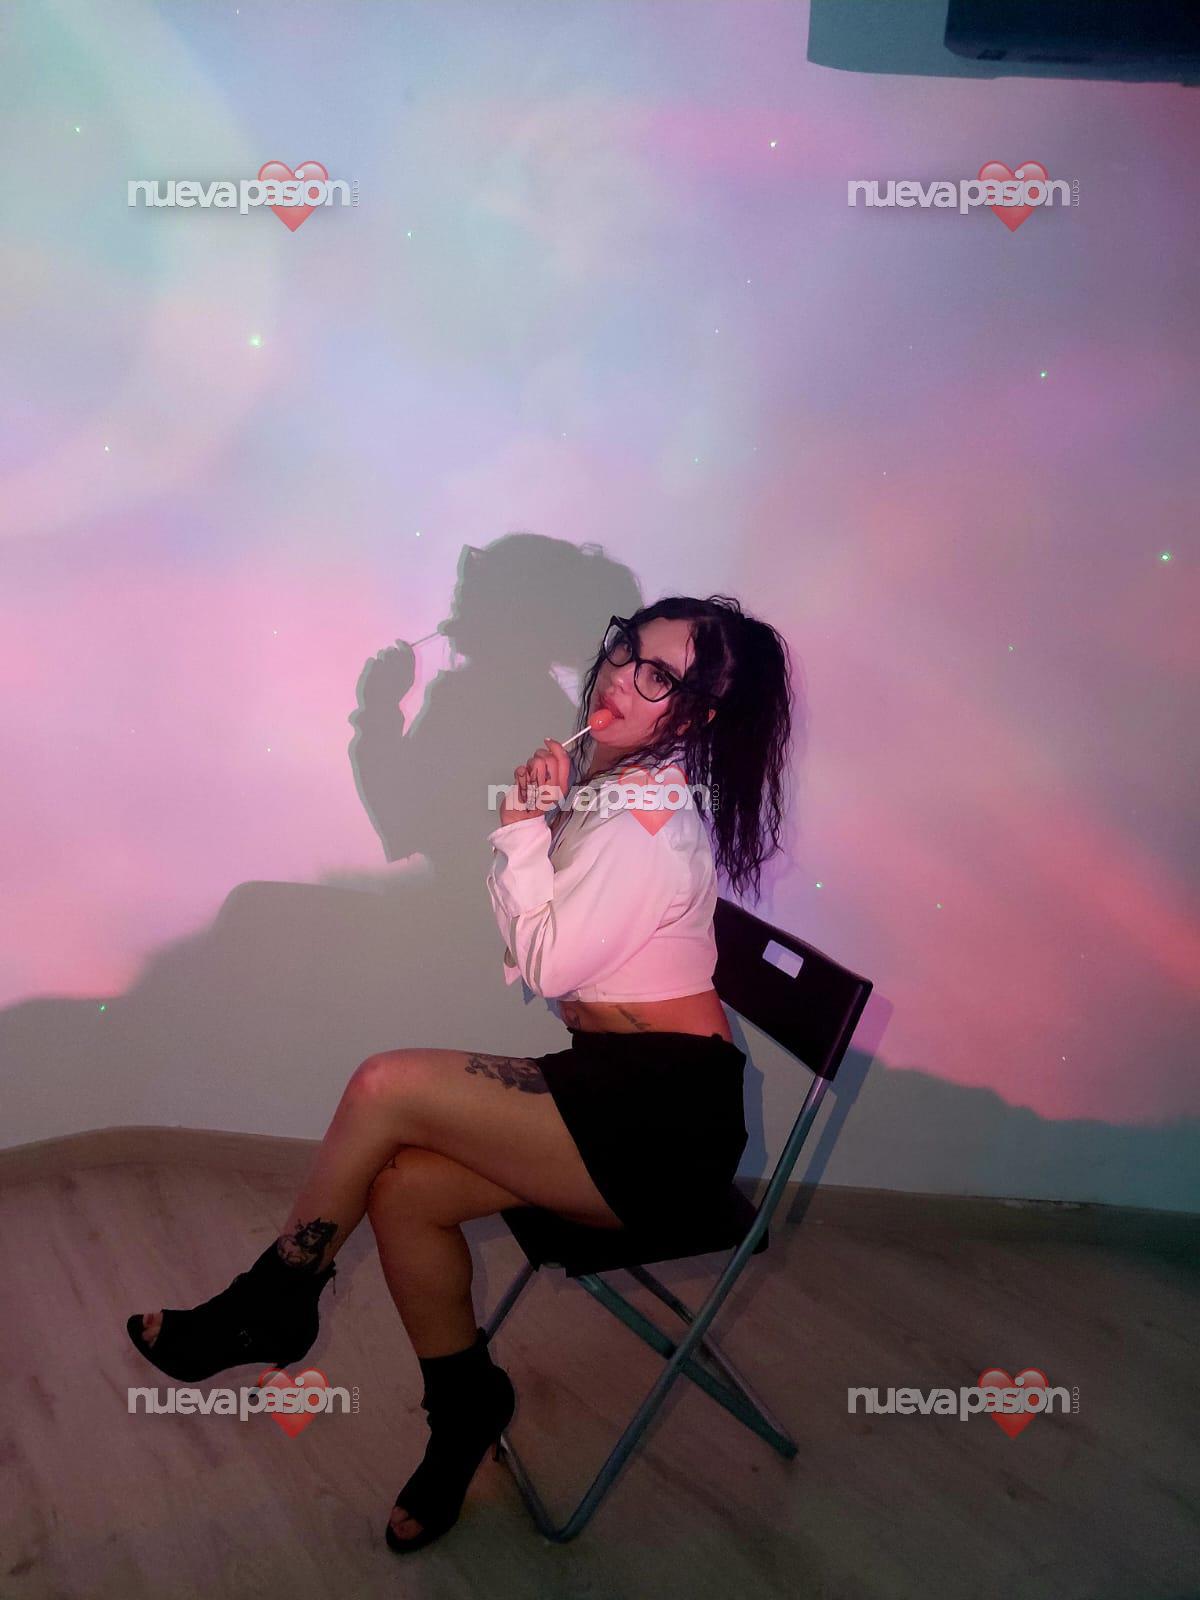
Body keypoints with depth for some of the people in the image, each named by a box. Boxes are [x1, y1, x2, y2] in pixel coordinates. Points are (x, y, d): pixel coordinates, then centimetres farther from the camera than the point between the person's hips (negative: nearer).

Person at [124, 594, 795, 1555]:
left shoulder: (651, 823, -19)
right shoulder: (604, 779, 9)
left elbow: (545, 964, -15)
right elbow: (547, 942, 11)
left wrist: (524, 826, -12)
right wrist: (536, 813, -3)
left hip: (663, 1121, -9)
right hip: (617, 1090, 9)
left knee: (385, 1088, -17)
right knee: (403, 1187, -7)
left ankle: (271, 1308, 7)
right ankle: (464, 1403, 15)